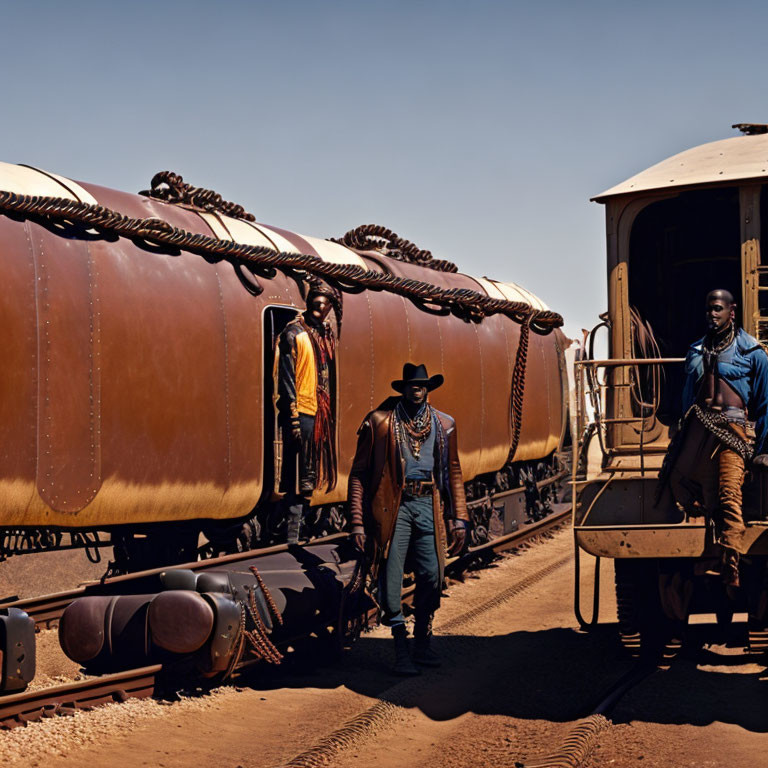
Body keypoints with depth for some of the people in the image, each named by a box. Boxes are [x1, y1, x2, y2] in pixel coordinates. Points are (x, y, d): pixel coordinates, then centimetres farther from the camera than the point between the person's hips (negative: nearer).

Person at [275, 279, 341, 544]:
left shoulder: (327, 335, 14)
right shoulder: (294, 332, -7)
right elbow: (286, 377, -10)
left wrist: (329, 414, 14)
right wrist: (292, 417, -15)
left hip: (321, 413, 7)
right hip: (301, 413, -7)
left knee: (309, 481, 12)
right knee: (297, 481, -7)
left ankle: (301, 530, 20)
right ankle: (291, 539, -5)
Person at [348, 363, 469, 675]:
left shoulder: (443, 425, 12)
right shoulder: (379, 422, 2)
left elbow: (453, 472, 17)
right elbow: (359, 473, 3)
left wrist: (459, 519, 10)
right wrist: (358, 521, -3)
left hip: (428, 506, 3)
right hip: (393, 506, -3)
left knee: (431, 575, 0)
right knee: (391, 577, -6)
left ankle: (423, 644, 19)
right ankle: (401, 651, 3)